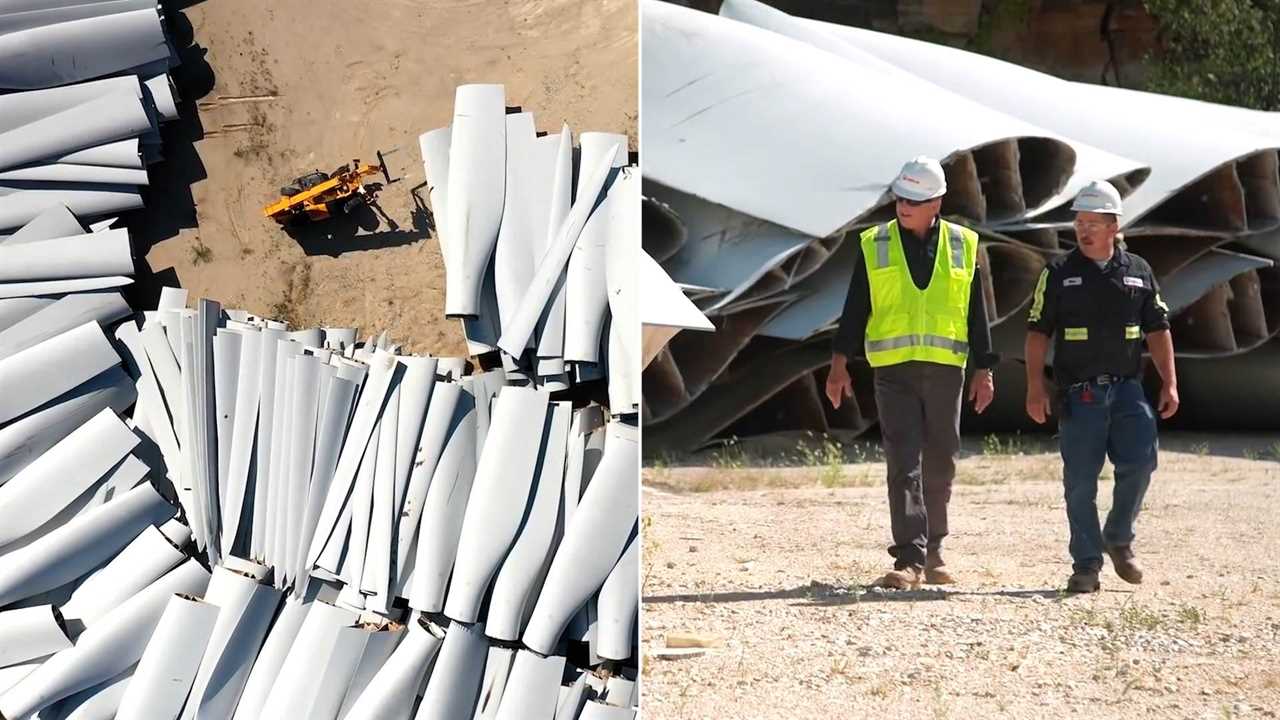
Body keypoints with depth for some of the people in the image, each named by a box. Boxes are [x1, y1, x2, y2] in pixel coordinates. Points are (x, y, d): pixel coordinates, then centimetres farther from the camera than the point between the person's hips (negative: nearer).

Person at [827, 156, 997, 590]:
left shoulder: (963, 246, 6)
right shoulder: (874, 246, 4)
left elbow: (976, 313, 9)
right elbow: (855, 309, 5)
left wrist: (984, 371, 5)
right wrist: (840, 363, -1)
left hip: (946, 370, 2)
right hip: (893, 371, -1)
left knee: (939, 466, 9)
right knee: (904, 465, -10)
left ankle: (931, 553, 23)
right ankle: (909, 560, -14)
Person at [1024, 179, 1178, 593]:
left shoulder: (1138, 272, 9)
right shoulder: (1059, 273, 2)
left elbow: (1158, 330, 13)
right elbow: (1038, 332, 0)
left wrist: (1169, 383, 4)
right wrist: (1035, 388, -9)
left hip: (1126, 388, 2)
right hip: (1079, 393, -2)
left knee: (1139, 462, -12)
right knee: (1080, 482, -1)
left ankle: (1118, 539, 11)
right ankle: (1086, 565, 7)